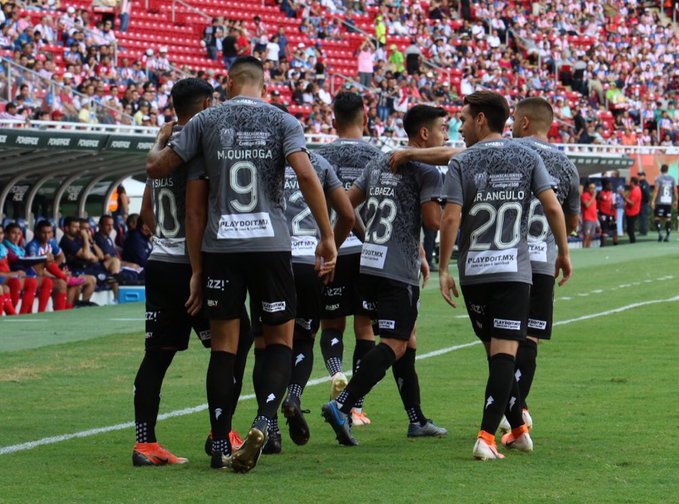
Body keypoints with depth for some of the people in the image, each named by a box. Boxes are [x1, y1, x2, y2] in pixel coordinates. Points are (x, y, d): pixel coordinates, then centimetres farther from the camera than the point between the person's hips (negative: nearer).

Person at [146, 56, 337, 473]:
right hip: (271, 244, -1)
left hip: (220, 247, 1)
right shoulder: (282, 121, 2)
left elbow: (156, 167, 7)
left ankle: (221, 446, 4)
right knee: (280, 338, 10)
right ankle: (264, 420, -12)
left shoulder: (206, 122, 5)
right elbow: (306, 175, -11)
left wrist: (160, 141, 30)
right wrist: (328, 236, -7)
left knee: (224, 345, 6)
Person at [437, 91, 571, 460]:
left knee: (495, 352, 14)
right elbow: (552, 208, -3)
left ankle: (518, 428, 22)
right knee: (505, 352, -6)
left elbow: (451, 218, -9)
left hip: (473, 272, 1)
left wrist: (443, 269, -4)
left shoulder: (461, 163, -1)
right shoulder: (527, 158, 3)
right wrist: (563, 253, 9)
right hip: (514, 270, -1)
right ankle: (486, 436, -19)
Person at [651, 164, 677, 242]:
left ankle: (660, 232, -15)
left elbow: (656, 190, -11)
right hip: (669, 202, 3)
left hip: (660, 202, -3)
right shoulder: (672, 179, 6)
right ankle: (667, 236, 4)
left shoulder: (659, 179, -5)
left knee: (658, 218, 3)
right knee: (668, 219, 6)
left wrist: (653, 201, -11)